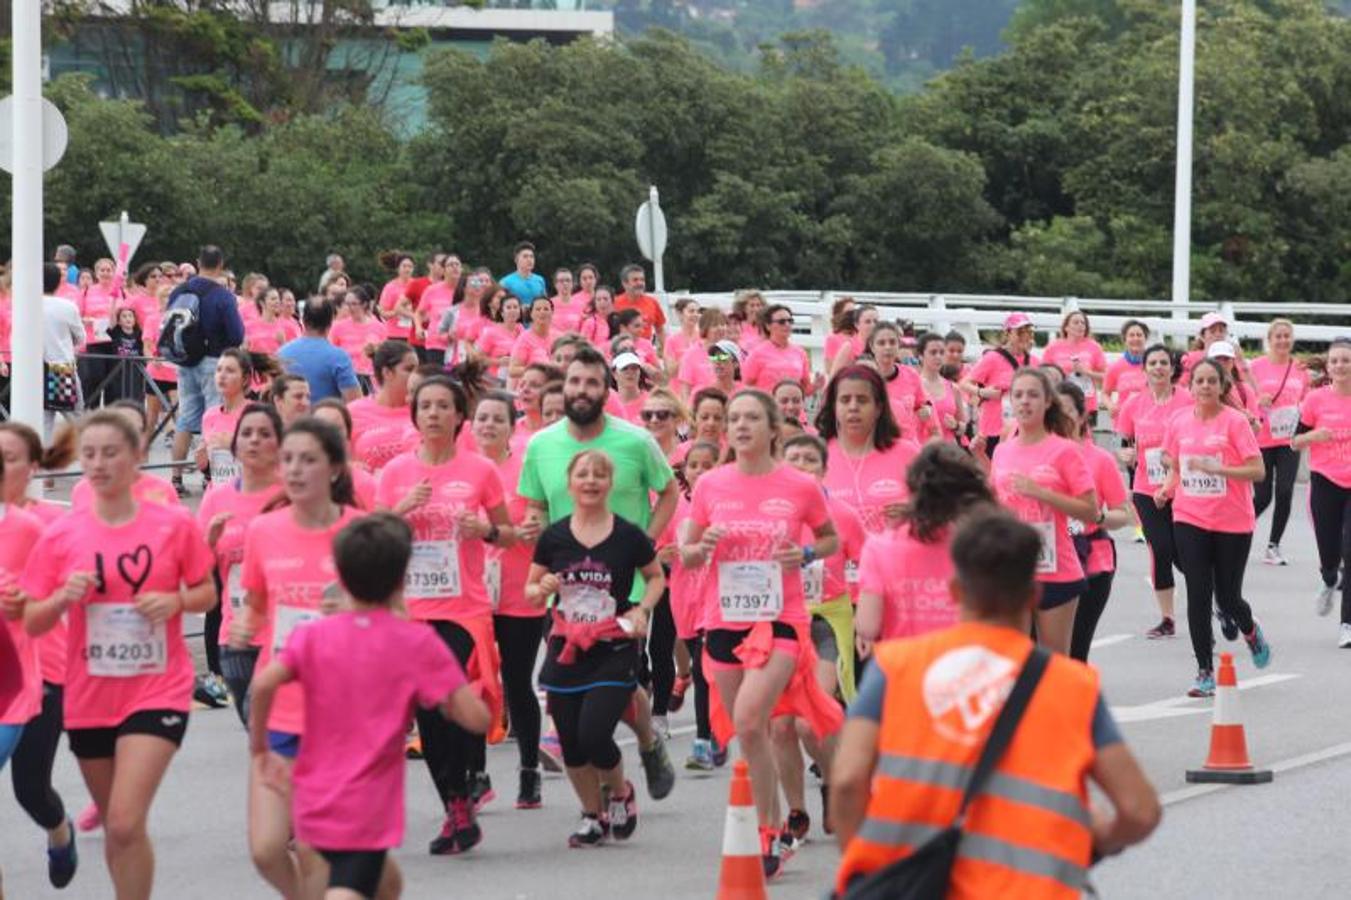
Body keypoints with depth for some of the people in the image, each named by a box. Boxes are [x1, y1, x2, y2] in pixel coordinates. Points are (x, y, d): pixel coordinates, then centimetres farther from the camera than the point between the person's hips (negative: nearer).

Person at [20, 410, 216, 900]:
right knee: (116, 827, 16)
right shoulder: (60, 536, -3)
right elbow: (32, 622, 0)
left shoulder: (175, 524, -7)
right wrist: (63, 598, -20)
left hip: (158, 691, -3)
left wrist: (175, 602, -16)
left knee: (126, 823, -17)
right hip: (89, 698, 3)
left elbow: (207, 594, 5)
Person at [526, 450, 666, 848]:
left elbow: (656, 578, 11)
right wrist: (542, 589, -12)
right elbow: (530, 590, 11)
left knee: (594, 735, -15)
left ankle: (621, 793, 16)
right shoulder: (553, 537, 2)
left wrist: (642, 609, -6)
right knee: (570, 743, 6)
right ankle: (593, 816, 27)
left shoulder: (628, 535, -4)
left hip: (613, 651, -3)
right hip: (566, 648, 3)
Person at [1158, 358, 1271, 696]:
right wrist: (1166, 490, -4)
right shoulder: (1179, 422, 3)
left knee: (1228, 598, 4)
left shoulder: (1235, 421, -9)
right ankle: (1205, 673, 6)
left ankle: (1250, 631, 41)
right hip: (1190, 520, 3)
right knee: (1198, 597, -3)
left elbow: (1257, 470, -13)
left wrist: (1214, 468, -23)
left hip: (1232, 524, -3)